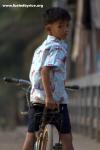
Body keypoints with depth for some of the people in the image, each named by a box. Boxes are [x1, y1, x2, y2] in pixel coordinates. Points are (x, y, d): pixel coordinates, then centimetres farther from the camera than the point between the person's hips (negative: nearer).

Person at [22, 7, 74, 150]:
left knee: (31, 136, 7)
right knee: (66, 137, 0)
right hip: (56, 99, -8)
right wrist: (49, 96, -28)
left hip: (35, 96, 8)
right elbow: (45, 71, -23)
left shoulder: (41, 48, 17)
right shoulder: (58, 47, -11)